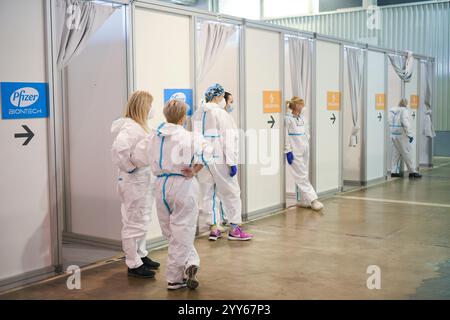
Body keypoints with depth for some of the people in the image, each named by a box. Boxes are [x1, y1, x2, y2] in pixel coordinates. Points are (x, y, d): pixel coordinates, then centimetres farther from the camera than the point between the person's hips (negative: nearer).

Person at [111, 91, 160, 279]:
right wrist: (129, 167, -22)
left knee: (141, 221, 21)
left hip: (143, 182, 10)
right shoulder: (130, 127, -20)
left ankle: (141, 255, 35)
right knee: (134, 224, 0)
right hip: (134, 183, -10)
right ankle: (134, 265, 11)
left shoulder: (138, 126, 13)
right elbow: (118, 149, -35)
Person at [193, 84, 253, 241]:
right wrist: (232, 162, -13)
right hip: (219, 160, -6)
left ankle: (213, 229, 15)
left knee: (208, 194, 13)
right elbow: (228, 139, -14)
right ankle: (234, 229, 10)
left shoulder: (197, 114, 7)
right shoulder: (220, 113, -10)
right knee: (231, 193, 6)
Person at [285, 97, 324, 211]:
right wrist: (288, 151, -13)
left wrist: (307, 145, 14)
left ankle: (304, 200, 13)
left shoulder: (302, 118, 14)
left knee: (303, 176, 9)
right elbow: (286, 136, -10)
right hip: (295, 152, -7)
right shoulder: (288, 119, -8)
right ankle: (313, 200, -8)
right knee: (302, 176, -6)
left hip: (305, 150, 7)